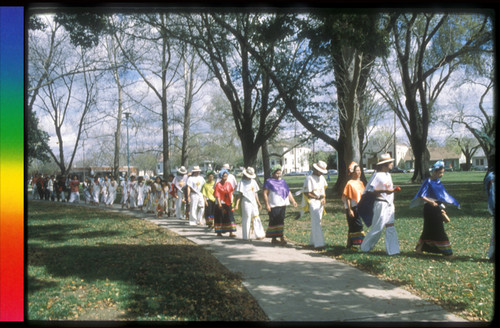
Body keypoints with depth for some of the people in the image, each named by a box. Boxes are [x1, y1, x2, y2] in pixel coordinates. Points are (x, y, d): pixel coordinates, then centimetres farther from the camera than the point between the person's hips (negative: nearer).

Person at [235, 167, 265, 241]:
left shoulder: (253, 181, 13)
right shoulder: (242, 182, -3)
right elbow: (239, 194, -5)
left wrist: (258, 203, 20)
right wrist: (237, 204, -12)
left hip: (253, 202, 5)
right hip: (246, 202, -5)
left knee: (256, 218, 3)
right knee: (246, 219, -1)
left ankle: (259, 235, 6)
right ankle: (246, 237, 7)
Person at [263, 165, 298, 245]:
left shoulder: (282, 181, 17)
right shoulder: (269, 182, -1)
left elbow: (288, 192, 19)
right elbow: (265, 194, -6)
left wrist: (293, 201, 8)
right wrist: (267, 204, -14)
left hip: (282, 205, 6)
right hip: (273, 206, -6)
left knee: (281, 221, 6)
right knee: (274, 221, -5)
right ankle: (274, 239, 1)